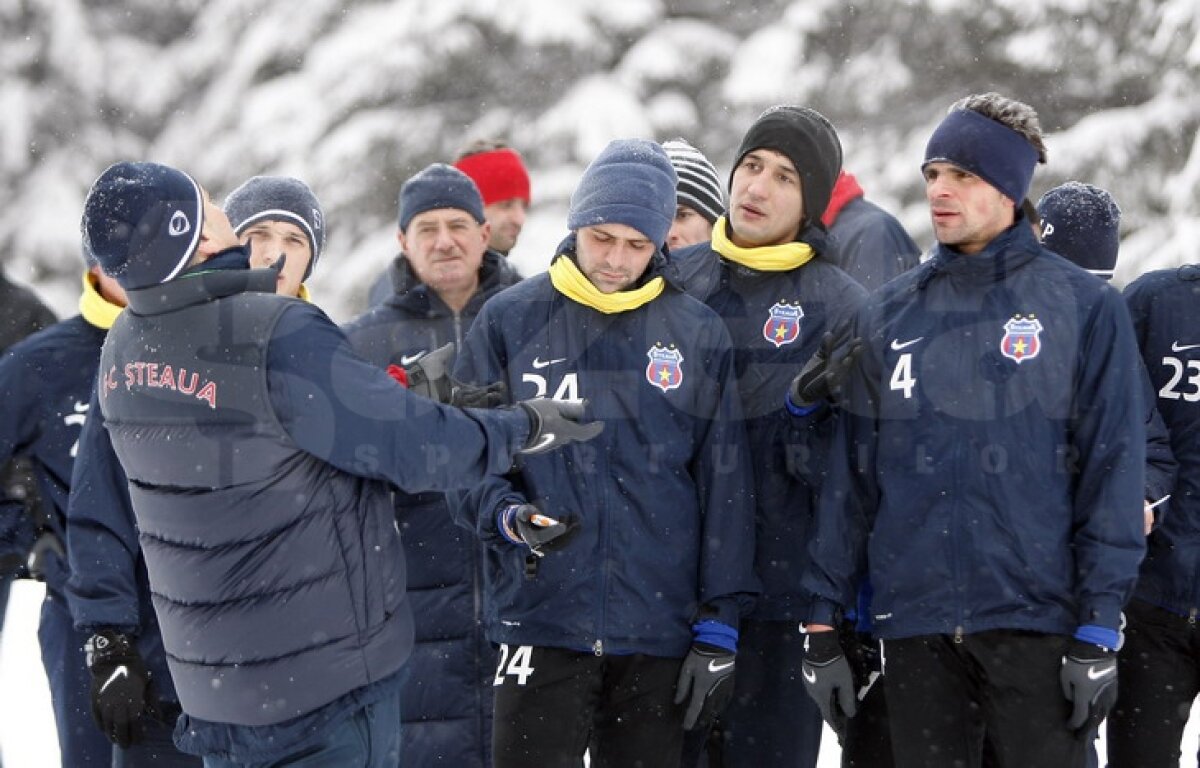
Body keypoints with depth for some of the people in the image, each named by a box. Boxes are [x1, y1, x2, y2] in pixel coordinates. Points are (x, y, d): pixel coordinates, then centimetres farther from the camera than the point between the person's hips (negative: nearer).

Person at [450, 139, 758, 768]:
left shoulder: (698, 335, 5)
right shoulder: (509, 321, 3)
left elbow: (725, 488, 7)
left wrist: (718, 626, 3)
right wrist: (510, 516, -16)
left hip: (659, 633, 1)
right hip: (540, 622, -1)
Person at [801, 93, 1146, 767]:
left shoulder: (1085, 308, 1)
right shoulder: (888, 314, 11)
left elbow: (1111, 475, -3)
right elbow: (850, 475, 11)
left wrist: (1099, 629, -9)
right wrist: (825, 619, 7)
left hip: (1038, 618, -3)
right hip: (915, 627, 3)